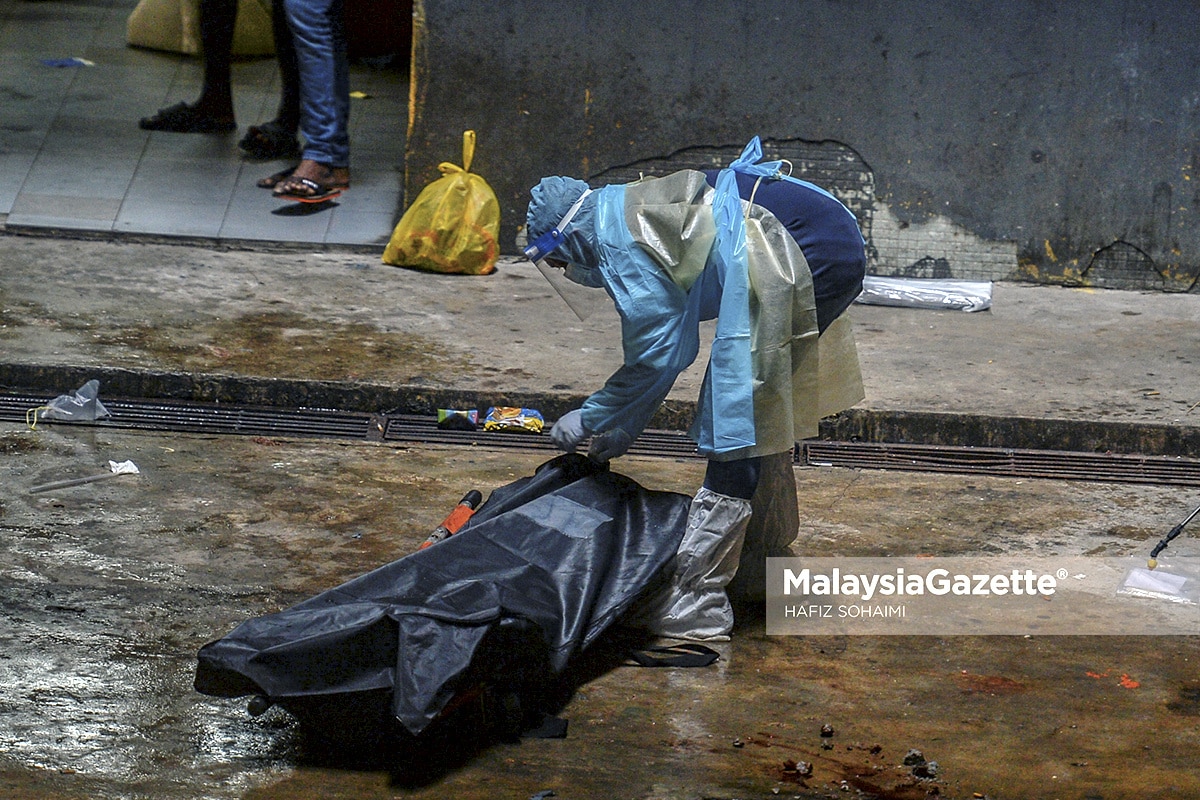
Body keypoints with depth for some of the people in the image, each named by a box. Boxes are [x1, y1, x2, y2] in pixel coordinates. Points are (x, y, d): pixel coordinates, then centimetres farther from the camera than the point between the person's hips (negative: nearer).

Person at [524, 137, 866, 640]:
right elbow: (665, 343, 28)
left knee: (737, 427, -9)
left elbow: (657, 356, -7)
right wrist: (624, 427, 28)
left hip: (806, 255, -11)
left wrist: (589, 419, 6)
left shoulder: (621, 245, -9)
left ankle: (697, 602, -9)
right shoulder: (633, 212, 22)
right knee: (762, 413, 23)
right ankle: (767, 560, 38)